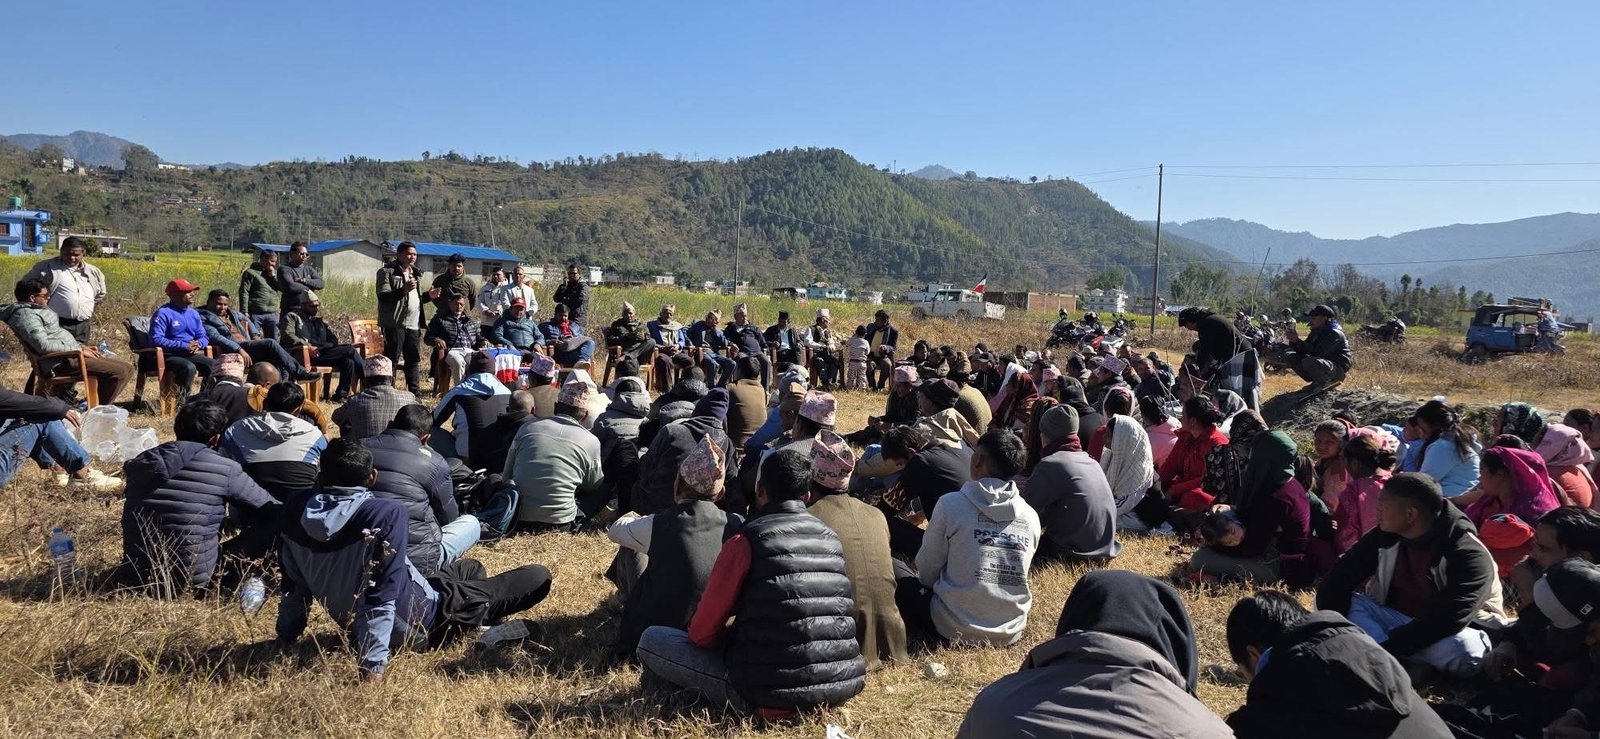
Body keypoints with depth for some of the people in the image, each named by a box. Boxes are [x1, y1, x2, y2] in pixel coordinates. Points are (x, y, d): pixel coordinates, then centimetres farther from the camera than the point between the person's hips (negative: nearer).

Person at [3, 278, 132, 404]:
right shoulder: (27, 315, -14)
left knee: (126, 368, 6)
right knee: (119, 372, -23)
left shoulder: (35, 311, 20)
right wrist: (78, 349, -17)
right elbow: (44, 345, -25)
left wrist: (81, 346, 11)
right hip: (61, 361, -11)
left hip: (69, 354, 11)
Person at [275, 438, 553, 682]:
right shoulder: (386, 513, -30)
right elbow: (381, 592, -32)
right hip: (416, 624, -8)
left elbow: (293, 585, 2)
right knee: (537, 577, -4)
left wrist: (286, 638, 15)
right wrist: (373, 666, -28)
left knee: (468, 569, 31)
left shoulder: (296, 510, -10)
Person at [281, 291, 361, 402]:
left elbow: (334, 339, 26)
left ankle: (341, 395, -19)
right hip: (307, 356, -7)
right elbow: (288, 337, -7)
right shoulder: (293, 316, 10)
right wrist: (308, 346, -18)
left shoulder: (319, 319, 29)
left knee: (348, 361, -24)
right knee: (349, 350, -19)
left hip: (324, 353, 7)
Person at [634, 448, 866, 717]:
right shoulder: (831, 538, 8)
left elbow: (701, 632, -5)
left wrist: (730, 631, 20)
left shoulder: (746, 541, -10)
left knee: (651, 639, 7)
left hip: (771, 696, -6)